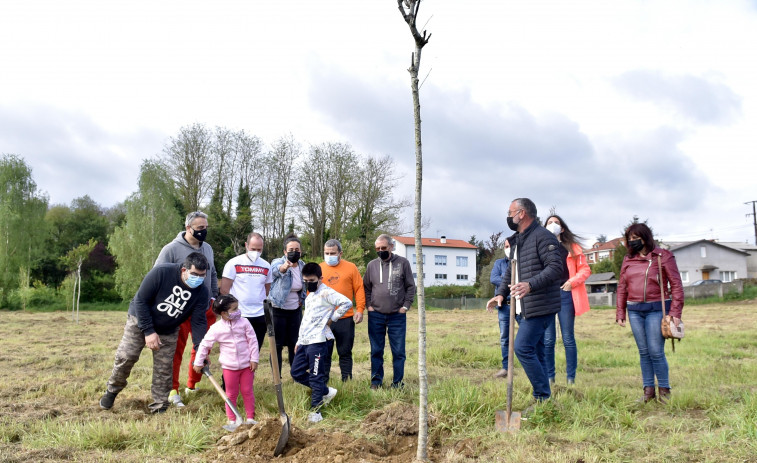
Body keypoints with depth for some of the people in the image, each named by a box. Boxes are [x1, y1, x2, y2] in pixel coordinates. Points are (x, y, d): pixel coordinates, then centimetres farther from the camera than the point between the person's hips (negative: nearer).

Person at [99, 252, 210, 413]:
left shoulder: (202, 292, -19)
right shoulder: (161, 272, -29)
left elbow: (198, 322, -14)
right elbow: (141, 300, -23)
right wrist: (149, 331, -24)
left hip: (168, 332, 3)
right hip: (140, 321, -2)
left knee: (164, 369, 0)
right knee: (125, 356, -9)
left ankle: (159, 406, 14)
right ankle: (112, 390, 18)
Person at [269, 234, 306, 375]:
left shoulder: (302, 265, 1)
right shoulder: (278, 262, -15)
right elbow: (277, 269, -42)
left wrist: (302, 299, 5)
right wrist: (284, 266, -64)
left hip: (296, 310, 5)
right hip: (278, 311, -4)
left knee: (295, 344, 10)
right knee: (277, 345, 1)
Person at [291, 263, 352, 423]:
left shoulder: (326, 293, -11)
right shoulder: (310, 296, 19)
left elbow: (347, 303, -25)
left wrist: (331, 318, -14)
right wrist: (299, 341, 22)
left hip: (318, 342, -10)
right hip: (304, 342, 10)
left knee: (316, 377, -4)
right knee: (296, 372, 10)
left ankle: (315, 411, 6)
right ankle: (326, 391, 22)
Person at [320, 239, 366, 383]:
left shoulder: (351, 268, 4)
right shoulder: (318, 269, 6)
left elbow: (359, 289, 3)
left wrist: (360, 309, -5)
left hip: (346, 318, -1)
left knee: (345, 352, 8)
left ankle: (347, 381, 17)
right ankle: (322, 383, 16)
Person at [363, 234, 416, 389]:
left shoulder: (403, 263, 1)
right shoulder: (372, 265, 6)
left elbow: (410, 286, 3)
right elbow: (366, 287, 13)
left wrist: (406, 306, -4)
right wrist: (369, 305, 2)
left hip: (397, 315, -2)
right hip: (375, 315, 2)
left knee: (398, 351, 3)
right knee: (376, 351, 8)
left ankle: (398, 382, 13)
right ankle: (376, 381, 19)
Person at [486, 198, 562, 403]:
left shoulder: (542, 236, -12)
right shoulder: (517, 240, 18)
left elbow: (555, 267, -22)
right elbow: (510, 271, 25)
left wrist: (531, 284, -33)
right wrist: (501, 293, 11)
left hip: (540, 306, -10)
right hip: (526, 307, 10)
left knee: (523, 348, -14)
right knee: (534, 352, 11)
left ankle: (544, 397, -4)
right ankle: (542, 398, 19)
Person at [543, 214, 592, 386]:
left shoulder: (572, 248, 10)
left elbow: (585, 269, 9)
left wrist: (572, 282, -6)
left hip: (565, 294, 0)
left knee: (568, 338, 3)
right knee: (548, 339, 2)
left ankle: (571, 378, 11)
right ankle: (549, 377, 10)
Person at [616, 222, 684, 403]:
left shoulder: (662, 256, 0)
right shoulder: (628, 260, 12)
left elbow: (676, 284, -2)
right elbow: (622, 287, 15)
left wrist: (675, 312, -9)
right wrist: (620, 313, 10)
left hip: (656, 309, -4)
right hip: (634, 310, 4)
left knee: (656, 352, -5)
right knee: (643, 352, 8)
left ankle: (664, 389, 11)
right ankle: (648, 389, 15)